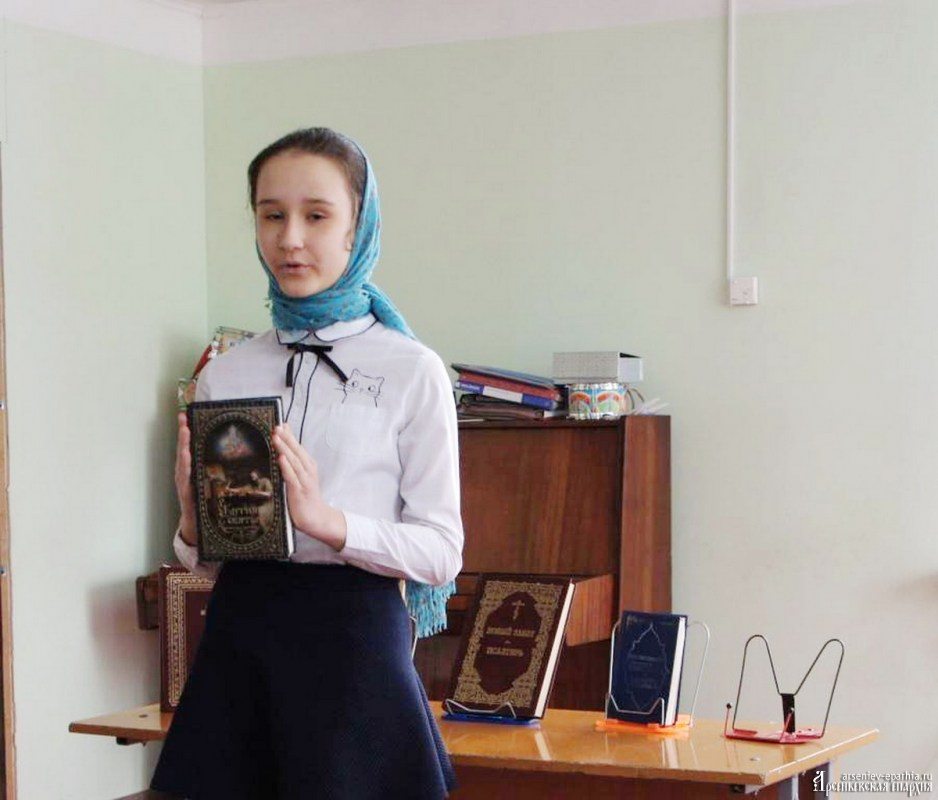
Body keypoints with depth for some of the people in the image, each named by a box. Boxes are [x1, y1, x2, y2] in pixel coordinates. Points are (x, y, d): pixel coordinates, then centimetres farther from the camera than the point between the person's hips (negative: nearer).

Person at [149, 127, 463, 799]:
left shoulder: (412, 372, -3)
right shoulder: (224, 377, 9)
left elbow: (442, 551, -5)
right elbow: (204, 561, 13)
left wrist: (330, 522, -20)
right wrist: (194, 527, -9)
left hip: (351, 631, -3)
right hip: (238, 631, 3)